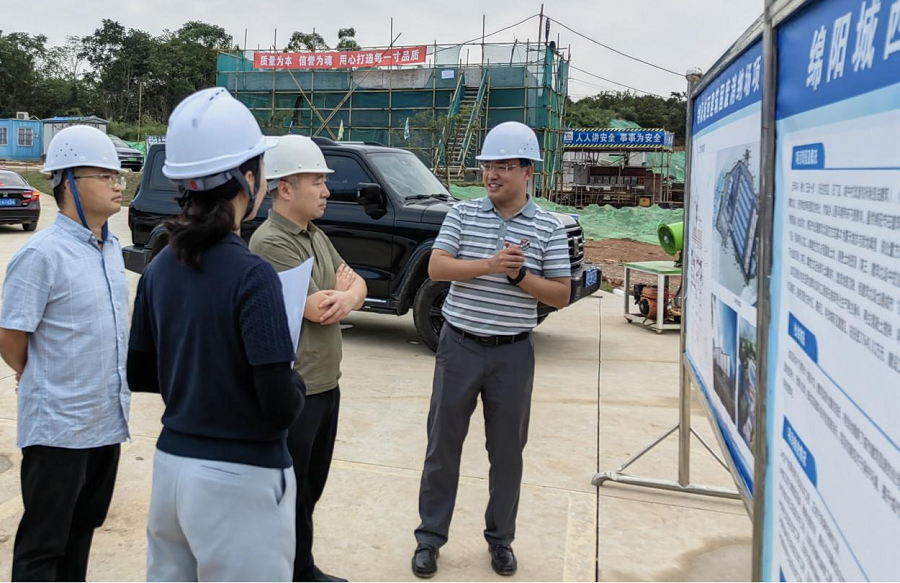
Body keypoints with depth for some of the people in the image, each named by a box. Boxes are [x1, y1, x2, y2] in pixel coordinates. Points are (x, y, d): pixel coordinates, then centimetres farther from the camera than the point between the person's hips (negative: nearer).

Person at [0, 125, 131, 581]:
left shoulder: (111, 247, 5)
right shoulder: (42, 254, -18)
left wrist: (111, 387, 14)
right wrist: (45, 383, 4)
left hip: (107, 420, 7)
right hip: (58, 427, -7)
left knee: (82, 530, 21)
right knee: (42, 545, 7)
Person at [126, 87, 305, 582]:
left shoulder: (159, 269, 0)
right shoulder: (252, 276, -20)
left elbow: (140, 375, 10)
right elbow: (281, 408, -22)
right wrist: (297, 385, -2)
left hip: (170, 464, 7)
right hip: (240, 479, -6)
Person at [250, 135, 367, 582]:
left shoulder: (316, 236, 11)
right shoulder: (271, 242, -18)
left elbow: (357, 285, 9)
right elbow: (318, 310, -22)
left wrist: (348, 295, -15)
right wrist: (341, 287, -1)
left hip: (327, 384, 9)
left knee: (310, 490, 21)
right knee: (290, 496, 7)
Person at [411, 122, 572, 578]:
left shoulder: (548, 228, -2)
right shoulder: (463, 214, 0)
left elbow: (561, 296, -2)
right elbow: (436, 268, -10)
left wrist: (519, 276, -17)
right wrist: (490, 265, -22)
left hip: (512, 353, 0)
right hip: (459, 346, 1)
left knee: (507, 451, 12)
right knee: (442, 445, 9)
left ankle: (501, 538, 30)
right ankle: (430, 536, 24)